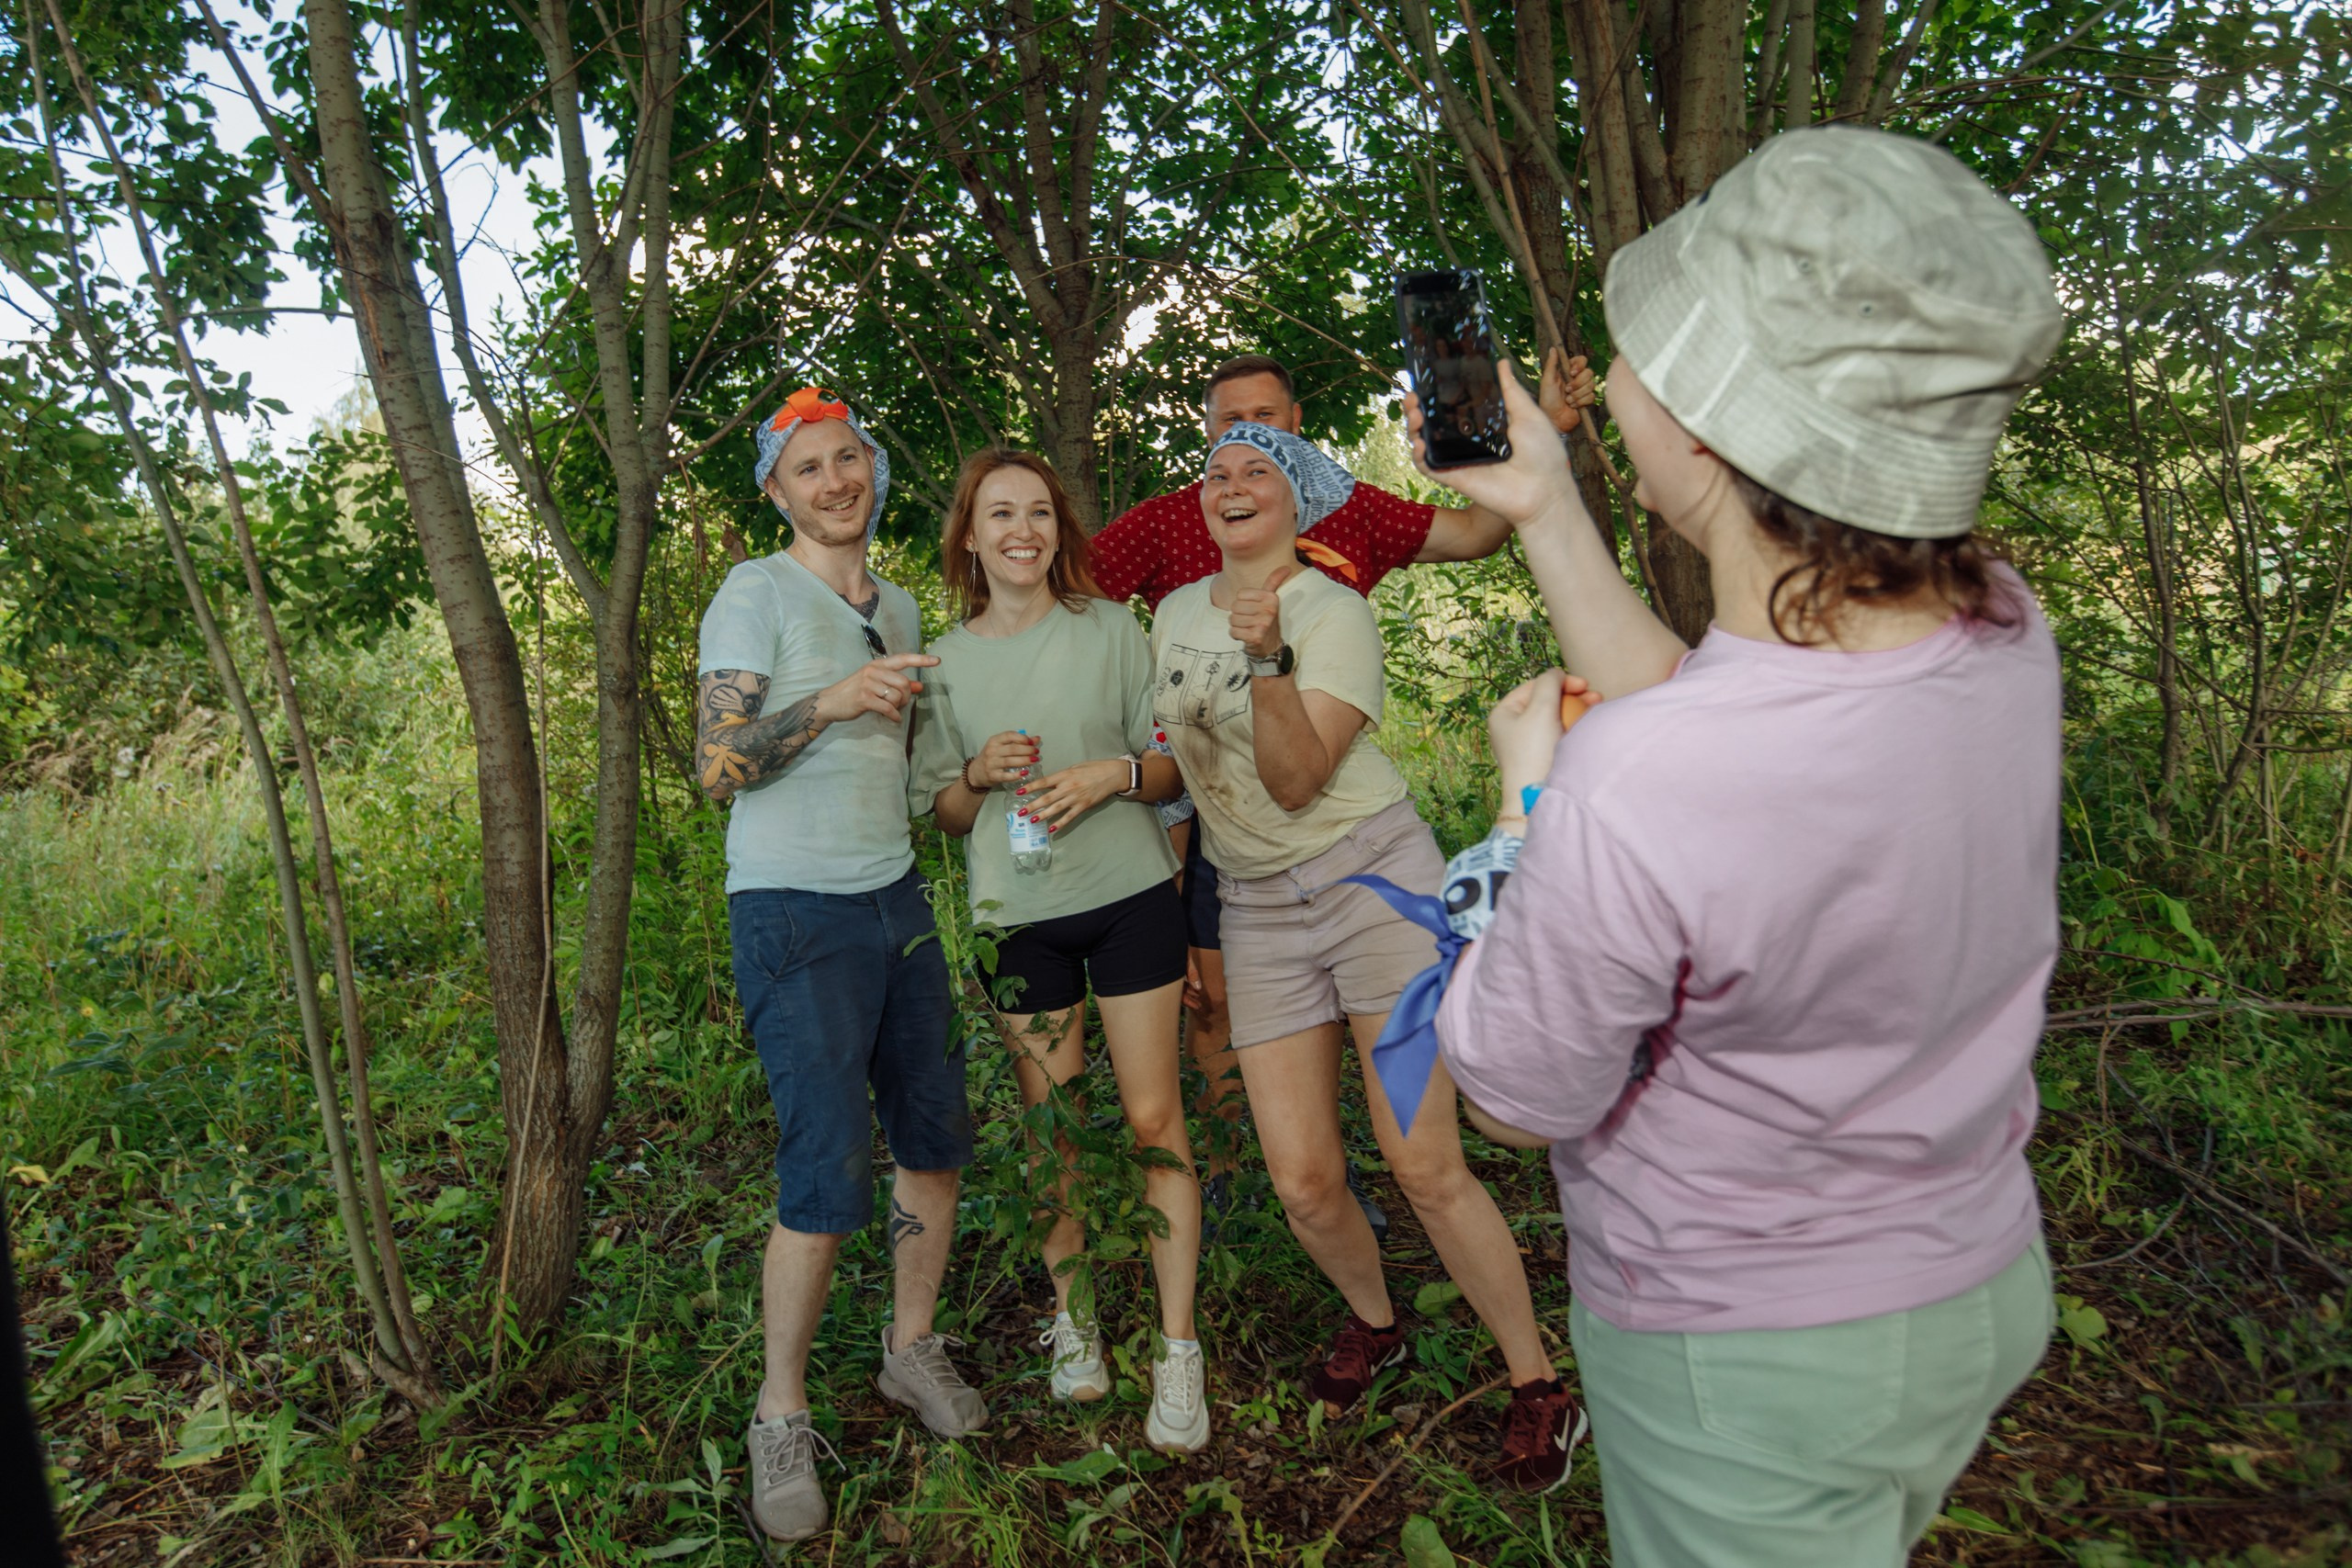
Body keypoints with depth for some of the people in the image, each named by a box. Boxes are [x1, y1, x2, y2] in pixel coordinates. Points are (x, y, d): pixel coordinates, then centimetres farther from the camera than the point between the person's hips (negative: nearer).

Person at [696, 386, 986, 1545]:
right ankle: (781, 1417, 13)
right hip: (795, 915, -7)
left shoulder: (899, 608, 14)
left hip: (897, 900, 7)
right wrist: (833, 701, -25)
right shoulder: (755, 594, -7)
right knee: (828, 1178, -8)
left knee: (935, 1139, 10)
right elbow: (716, 767, -14)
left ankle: (911, 1347, 30)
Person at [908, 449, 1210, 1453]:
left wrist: (1116, 774, -15)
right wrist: (979, 774, -11)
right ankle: (1071, 1315, 29)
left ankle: (1177, 1348, 10)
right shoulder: (947, 661, 6)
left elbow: (1175, 763, 5)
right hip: (1018, 916, 1)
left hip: (1130, 895, -1)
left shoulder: (1111, 628, 3)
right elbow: (941, 809, 10)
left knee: (1153, 1118, -1)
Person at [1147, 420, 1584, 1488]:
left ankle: (1537, 1386, 13)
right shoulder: (1174, 612, 10)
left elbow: (1299, 779, -20)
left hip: (1373, 878, -5)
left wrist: (1266, 659, -32)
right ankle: (1373, 1323, 32)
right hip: (1257, 909, 5)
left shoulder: (1332, 611, -8)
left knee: (1425, 1167, -7)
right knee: (1304, 1181, 0)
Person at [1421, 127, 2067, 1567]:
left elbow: (1516, 1098, -20)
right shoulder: (2004, 632, -17)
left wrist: (1530, 795, -9)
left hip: (1747, 1365, -6)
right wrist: (1548, 516, -1)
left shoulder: (1629, 795, -39)